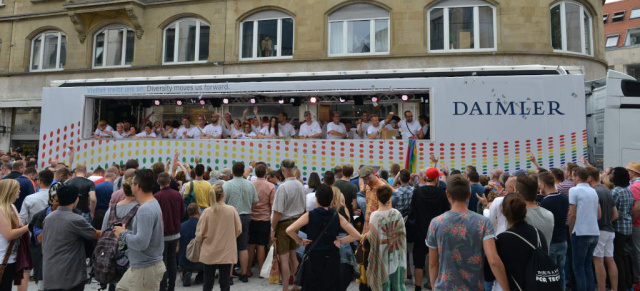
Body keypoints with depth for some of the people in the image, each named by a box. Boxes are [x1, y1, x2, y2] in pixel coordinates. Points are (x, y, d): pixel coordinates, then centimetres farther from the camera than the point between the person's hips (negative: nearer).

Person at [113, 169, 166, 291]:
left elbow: (141, 243, -31)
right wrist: (128, 231, 1)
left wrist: (123, 234, -14)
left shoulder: (145, 210, -24)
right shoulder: (153, 204, 8)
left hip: (146, 270, -10)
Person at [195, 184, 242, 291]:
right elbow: (238, 230, -1)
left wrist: (198, 239, 17)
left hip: (209, 253, 0)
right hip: (227, 253, 0)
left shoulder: (207, 212, -13)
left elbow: (199, 234, -5)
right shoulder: (231, 210, -11)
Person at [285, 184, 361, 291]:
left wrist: (300, 241, -2)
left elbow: (289, 230, -17)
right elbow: (356, 235, -7)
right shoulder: (338, 217, -5)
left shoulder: (309, 215, -9)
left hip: (313, 259, -1)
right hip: (332, 259, 1)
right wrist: (339, 241, 2)